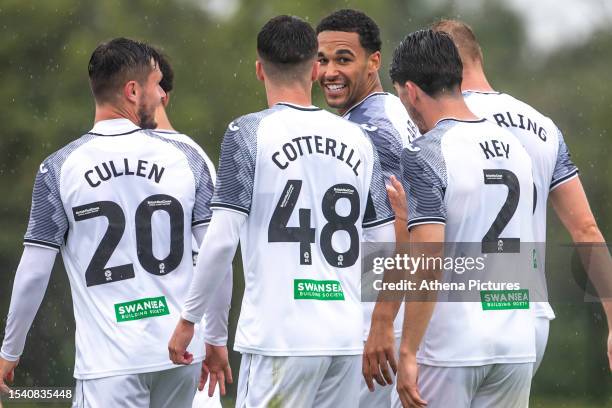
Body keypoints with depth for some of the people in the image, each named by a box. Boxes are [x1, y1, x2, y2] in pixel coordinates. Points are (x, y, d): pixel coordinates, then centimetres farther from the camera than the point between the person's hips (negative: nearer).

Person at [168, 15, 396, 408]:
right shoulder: (357, 138, 10)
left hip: (279, 337, -5)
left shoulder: (249, 133, -4)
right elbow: (385, 246, 11)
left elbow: (222, 240, -9)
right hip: (346, 338, 5)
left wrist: (189, 319, 0)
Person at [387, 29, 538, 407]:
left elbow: (429, 264, -18)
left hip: (449, 348, -6)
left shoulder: (425, 154, -11)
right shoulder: (515, 147, 10)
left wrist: (407, 352, -15)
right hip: (516, 345, 6)